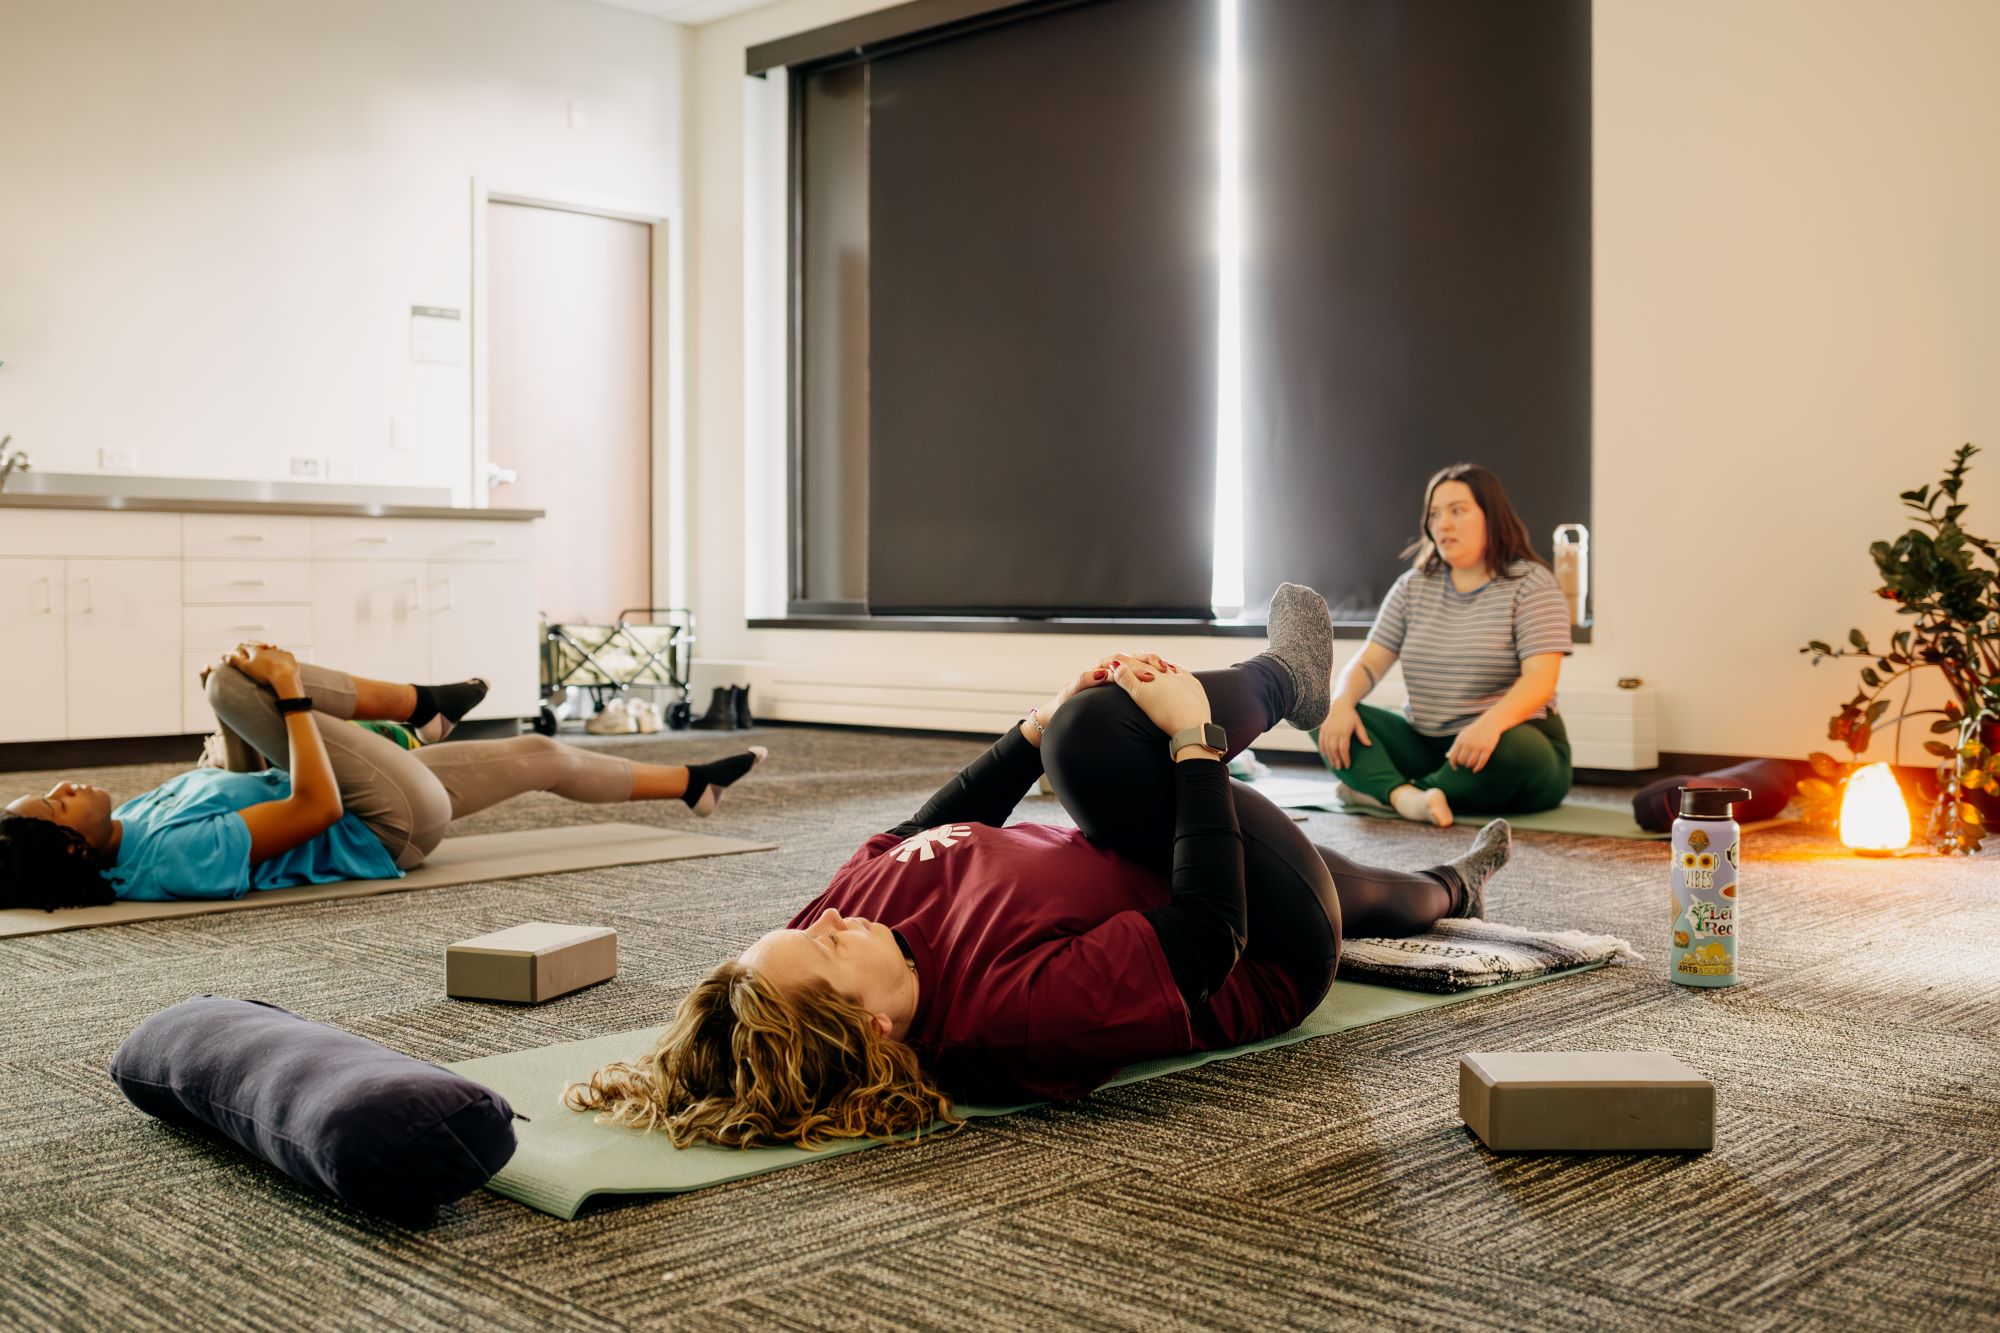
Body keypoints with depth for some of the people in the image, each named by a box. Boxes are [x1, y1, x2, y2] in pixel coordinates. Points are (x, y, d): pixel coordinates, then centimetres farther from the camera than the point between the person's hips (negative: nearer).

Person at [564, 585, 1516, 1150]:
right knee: (1099, 730, -20)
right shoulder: (1018, 1010, -45)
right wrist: (1193, 740, -27)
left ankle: (1452, 887, 59)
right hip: (1268, 959, -7)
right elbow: (1211, 934, -35)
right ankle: (1282, 683, 24)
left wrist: (1033, 732, 1)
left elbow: (922, 833, -1)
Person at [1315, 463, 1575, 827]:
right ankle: (1404, 795, -38)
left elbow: (1540, 680, -19)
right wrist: (1342, 702, -20)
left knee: (1514, 750, -41)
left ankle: (1381, 791, -25)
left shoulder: (1532, 585, -6)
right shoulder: (1414, 586, 11)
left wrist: (1490, 723, -40)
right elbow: (1368, 664, 4)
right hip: (1422, 744, 5)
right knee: (1321, 711, -14)